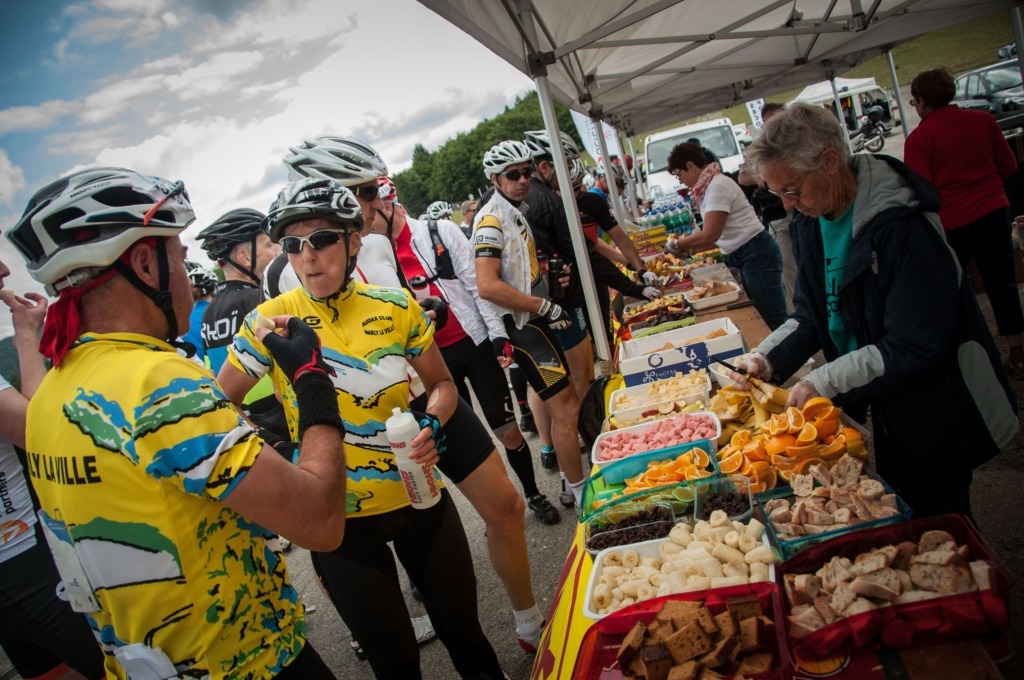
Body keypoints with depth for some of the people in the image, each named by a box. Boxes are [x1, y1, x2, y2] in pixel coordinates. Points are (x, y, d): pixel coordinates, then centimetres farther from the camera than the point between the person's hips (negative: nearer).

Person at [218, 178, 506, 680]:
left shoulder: (397, 307, -6)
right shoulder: (270, 321, -10)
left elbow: (441, 384, 5)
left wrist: (433, 424, -14)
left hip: (418, 497, 2)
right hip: (338, 520, -1)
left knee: (463, 632, 18)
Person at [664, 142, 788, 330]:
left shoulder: (718, 186, -15)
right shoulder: (708, 187, 14)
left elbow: (709, 236, -20)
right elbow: (717, 236, 16)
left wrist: (676, 244, -7)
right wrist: (687, 247, 8)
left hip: (756, 254, -10)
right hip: (745, 257, 10)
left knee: (774, 322, -7)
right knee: (762, 319, 14)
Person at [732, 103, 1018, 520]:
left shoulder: (900, 225, -27)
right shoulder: (812, 222, -1)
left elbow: (913, 348, -27)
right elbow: (812, 315, 6)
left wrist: (824, 384, -24)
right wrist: (767, 360, -9)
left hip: (936, 411, -7)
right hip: (886, 409, 7)